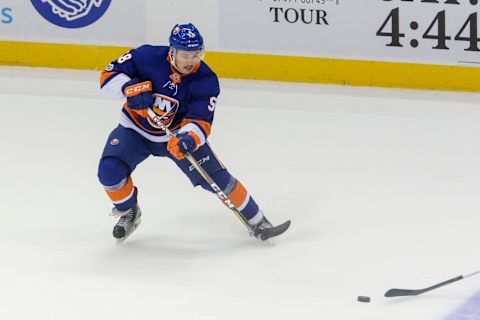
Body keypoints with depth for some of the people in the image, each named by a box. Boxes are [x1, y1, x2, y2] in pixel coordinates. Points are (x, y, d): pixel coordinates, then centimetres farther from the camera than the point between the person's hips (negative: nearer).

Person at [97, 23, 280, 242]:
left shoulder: (206, 81, -21)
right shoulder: (147, 57, -23)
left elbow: (200, 121, -26)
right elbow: (109, 75, -17)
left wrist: (188, 138, -48)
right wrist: (130, 88, -37)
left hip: (178, 133, 0)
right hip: (136, 128, 0)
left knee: (215, 178, -10)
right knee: (110, 172, -20)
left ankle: (255, 220, 9)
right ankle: (128, 213, 10)